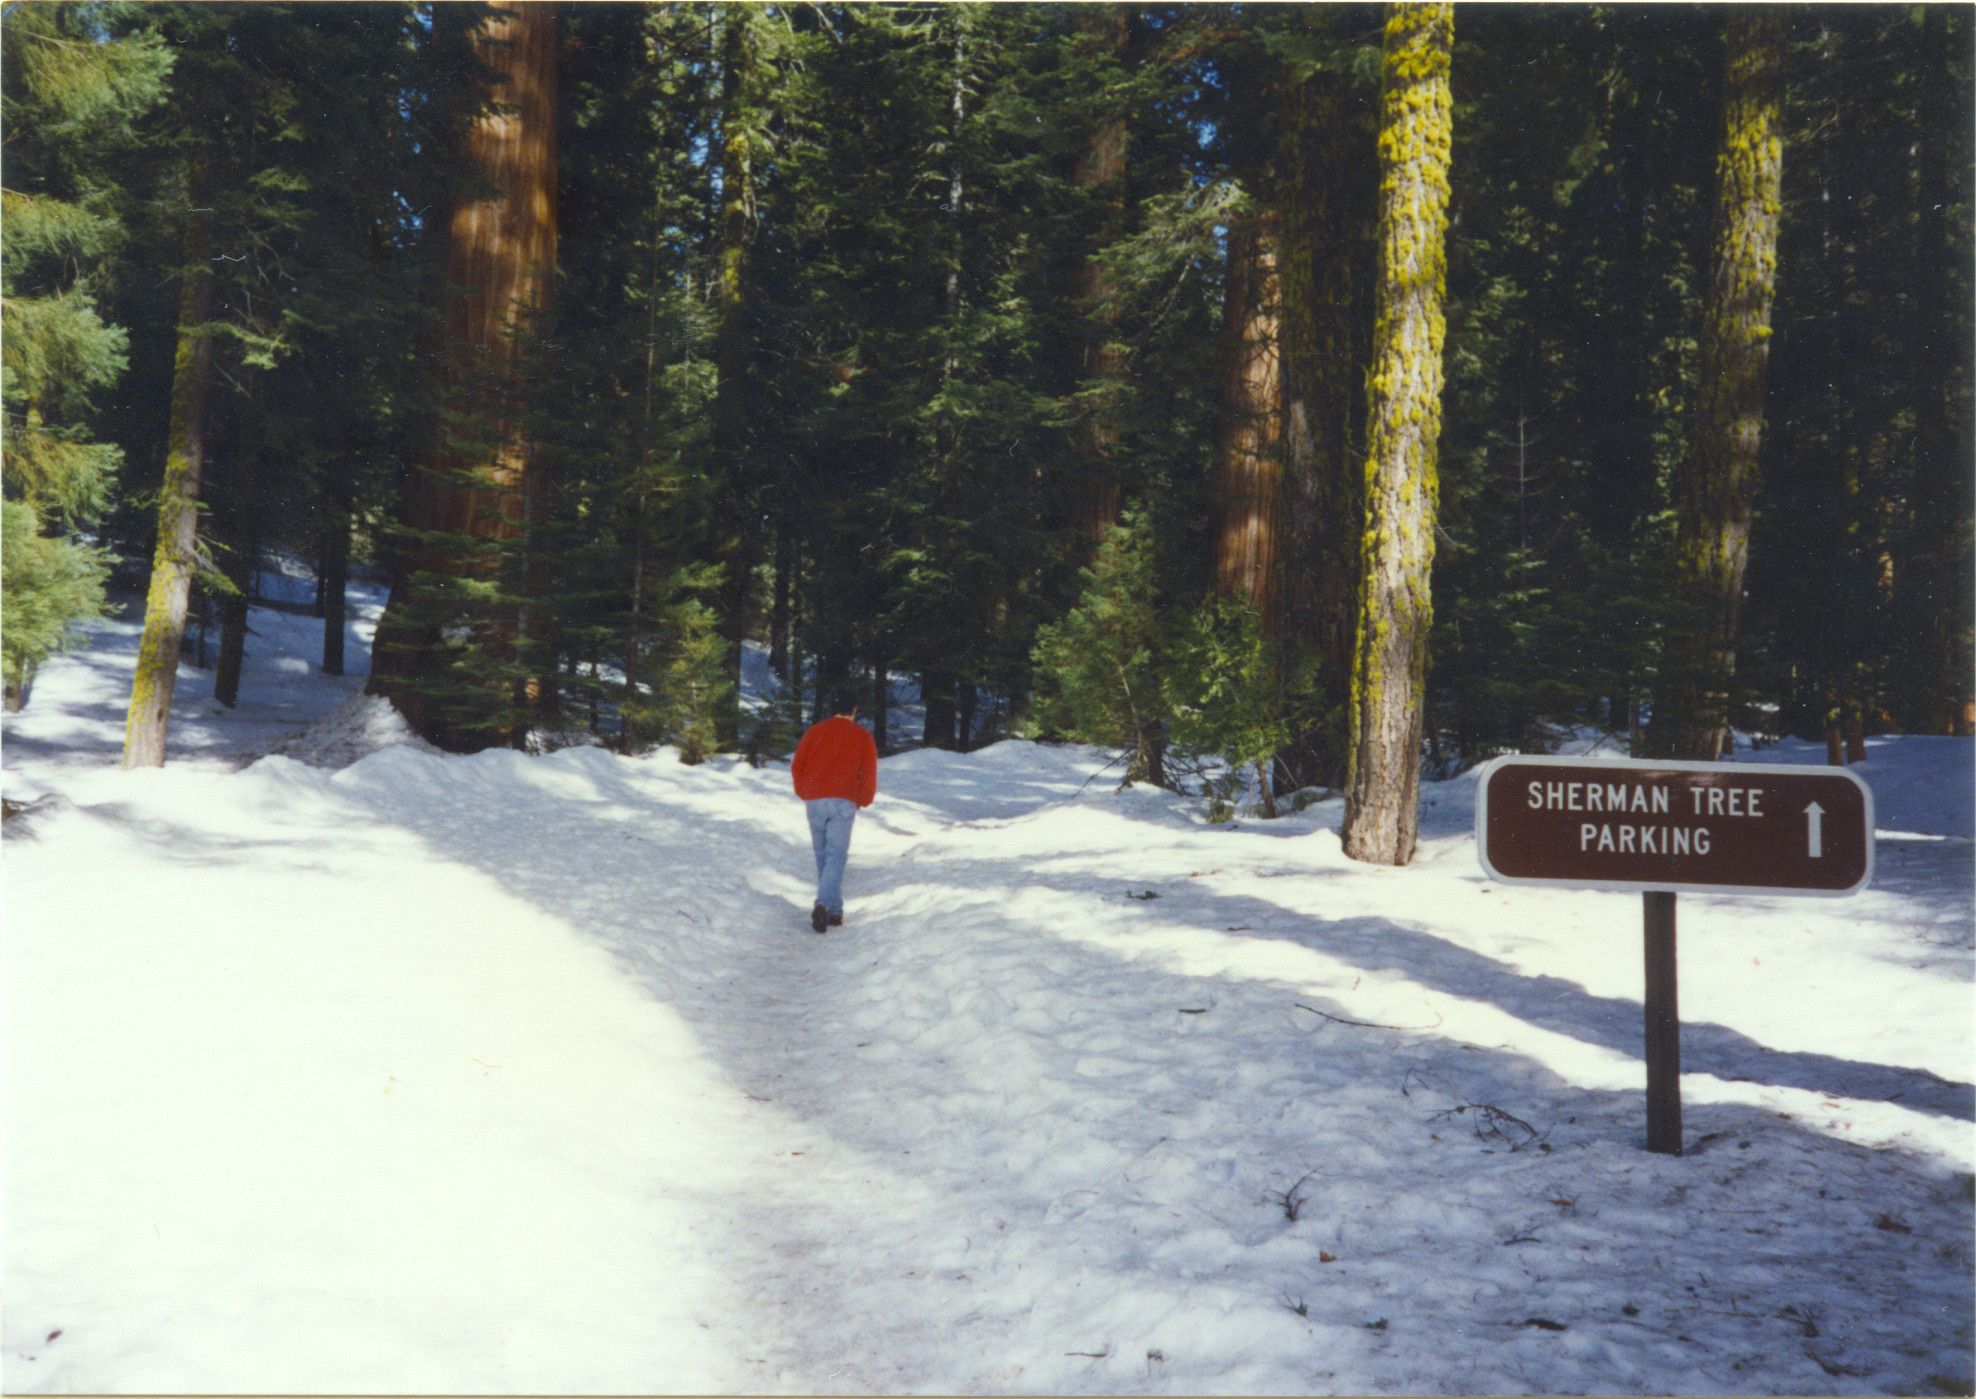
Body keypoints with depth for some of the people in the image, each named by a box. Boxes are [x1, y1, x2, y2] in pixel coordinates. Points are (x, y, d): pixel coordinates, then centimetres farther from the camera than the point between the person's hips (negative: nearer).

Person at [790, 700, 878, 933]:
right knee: (836, 855, -4)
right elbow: (869, 775, 2)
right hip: (844, 803, -2)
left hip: (815, 801, 2)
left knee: (822, 855, 12)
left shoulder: (815, 731, 9)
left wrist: (804, 794, 21)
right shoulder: (863, 737, 4)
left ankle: (835, 911, 14)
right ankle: (823, 904, -24)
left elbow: (797, 766, 7)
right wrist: (863, 801, 19)